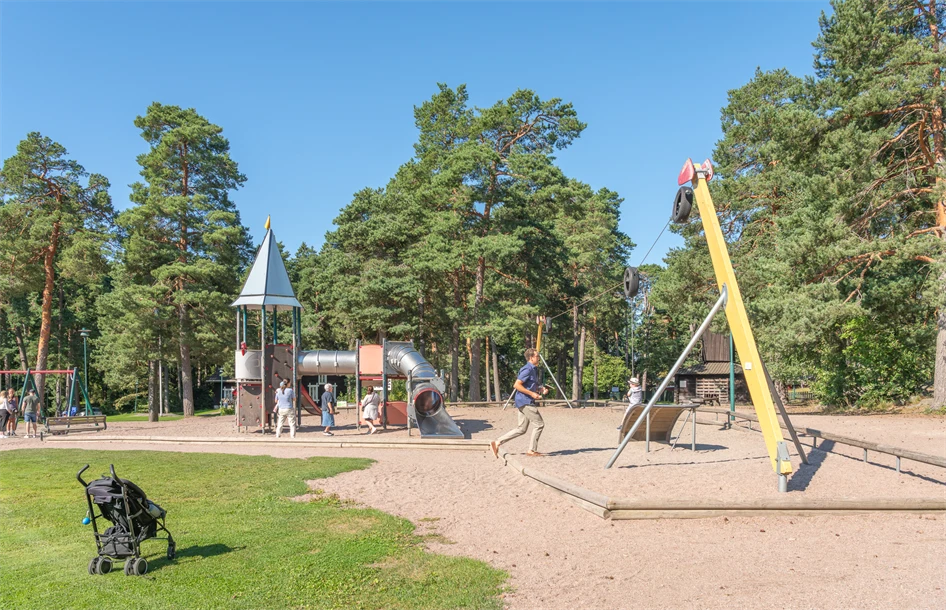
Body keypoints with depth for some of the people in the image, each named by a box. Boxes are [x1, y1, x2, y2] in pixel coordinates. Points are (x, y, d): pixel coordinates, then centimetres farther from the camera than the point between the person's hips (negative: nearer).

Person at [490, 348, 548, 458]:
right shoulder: (527, 369, -14)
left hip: (525, 402, 10)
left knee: (521, 429, 10)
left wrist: (541, 389, 10)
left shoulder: (534, 370, 17)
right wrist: (532, 394, -20)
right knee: (539, 424, -2)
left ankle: (497, 442, 8)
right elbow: (517, 385, -21)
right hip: (525, 402, -10)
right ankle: (532, 450, 6)